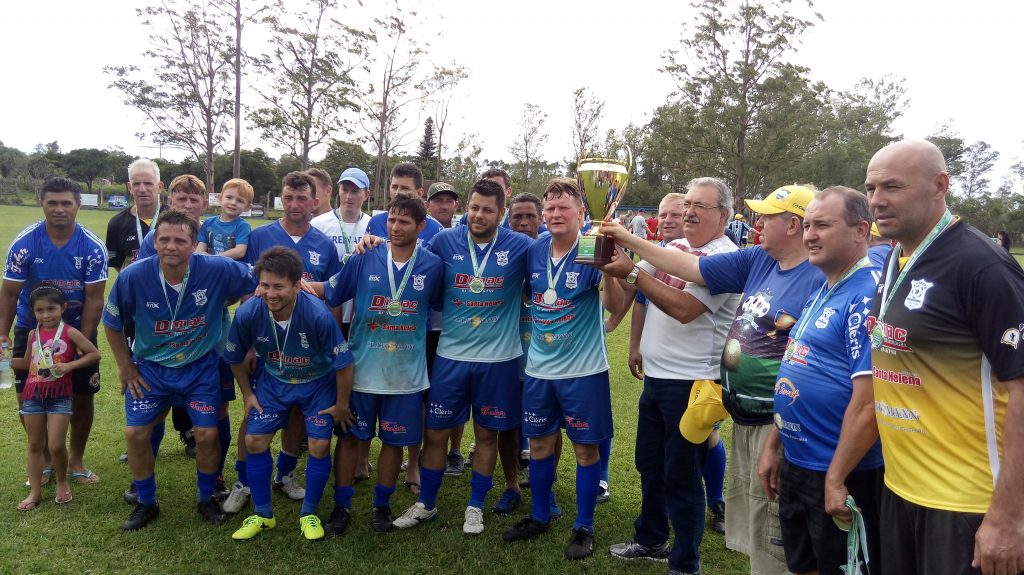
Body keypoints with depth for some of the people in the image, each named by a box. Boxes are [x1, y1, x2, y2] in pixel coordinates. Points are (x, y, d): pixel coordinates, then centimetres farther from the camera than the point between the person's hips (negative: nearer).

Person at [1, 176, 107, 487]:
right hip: (31, 330, 0)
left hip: (77, 330, 0)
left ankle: (76, 461, 24)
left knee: (82, 397, 4)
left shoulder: (93, 247, -14)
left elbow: (94, 299, -12)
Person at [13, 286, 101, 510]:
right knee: (35, 444, 10)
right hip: (32, 395, 4)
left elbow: (94, 354, -8)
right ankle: (35, 492, 19)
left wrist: (70, 366, -17)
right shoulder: (33, 334, 7)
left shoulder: (69, 332, -7)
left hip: (59, 396, -4)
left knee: (56, 445, -7)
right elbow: (27, 363, 18)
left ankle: (62, 481, 20)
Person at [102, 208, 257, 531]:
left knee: (207, 435, -4)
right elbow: (112, 323, -2)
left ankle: (207, 499, 23)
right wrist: (125, 367, 1)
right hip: (149, 367, 1)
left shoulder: (217, 271, -24)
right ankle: (146, 503, 24)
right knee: (136, 434, -1)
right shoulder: (133, 277, -20)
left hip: (201, 367, -1)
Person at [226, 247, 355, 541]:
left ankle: (309, 514, 16)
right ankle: (263, 514, 19)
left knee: (319, 445, -7)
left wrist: (341, 404, -13)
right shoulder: (247, 313, -27)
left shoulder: (318, 315, -36)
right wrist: (248, 394, 2)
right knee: (255, 441, -1)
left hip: (318, 384, -2)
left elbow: (343, 363, -23)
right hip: (273, 382, 3)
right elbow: (236, 357, -4)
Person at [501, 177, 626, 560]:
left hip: (583, 369, -4)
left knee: (585, 447, 6)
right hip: (539, 367, 5)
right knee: (540, 443, 15)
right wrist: (530, 332, 6)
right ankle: (539, 516, 33)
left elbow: (615, 306, -27)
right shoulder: (534, 251, 0)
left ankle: (584, 527, 23)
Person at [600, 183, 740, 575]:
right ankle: (651, 540, 40)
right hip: (655, 375, 8)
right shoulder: (674, 247, 9)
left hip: (691, 382, -8)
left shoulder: (726, 258, -16)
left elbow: (683, 308, -27)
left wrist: (632, 272, -25)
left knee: (681, 477, 4)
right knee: (649, 464, 21)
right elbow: (639, 296, 22)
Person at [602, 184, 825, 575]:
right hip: (743, 420, 8)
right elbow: (688, 267, 9)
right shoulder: (757, 261, 5)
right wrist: (629, 241, 8)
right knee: (746, 532, 23)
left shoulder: (819, 281, -18)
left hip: (776, 424, -8)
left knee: (770, 542, 4)